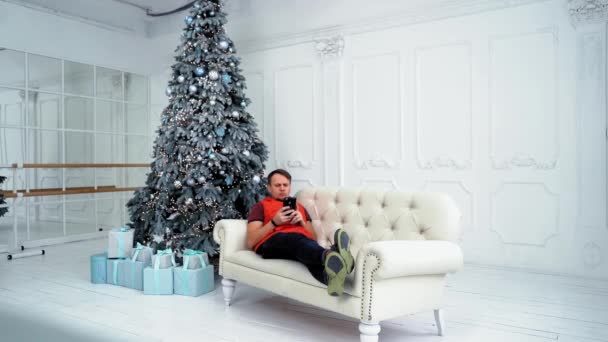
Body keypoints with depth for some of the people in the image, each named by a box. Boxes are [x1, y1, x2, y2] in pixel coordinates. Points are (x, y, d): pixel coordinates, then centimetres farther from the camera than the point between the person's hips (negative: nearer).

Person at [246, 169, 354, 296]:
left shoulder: (299, 207, 35)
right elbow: (251, 241, 8)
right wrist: (274, 222, -3)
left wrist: (302, 222, 6)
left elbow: (314, 238, 24)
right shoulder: (260, 206, 23)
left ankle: (331, 275, -70)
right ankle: (331, 256, -71)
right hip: (272, 243, -3)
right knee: (295, 239, -40)